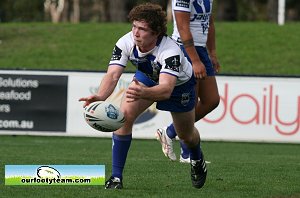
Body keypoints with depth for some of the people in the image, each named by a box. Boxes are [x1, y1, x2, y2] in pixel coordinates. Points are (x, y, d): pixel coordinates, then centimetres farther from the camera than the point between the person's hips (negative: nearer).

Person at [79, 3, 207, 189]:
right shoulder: (126, 43, -32)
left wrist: (143, 93, -78)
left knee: (186, 135, 13)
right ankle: (116, 177, -14)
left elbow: (166, 89, -56)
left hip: (180, 83, -3)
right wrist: (99, 96, -61)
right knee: (124, 115, -23)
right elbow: (113, 75, -39)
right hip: (147, 78, 3)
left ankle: (197, 161, 52)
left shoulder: (170, 51, -44)